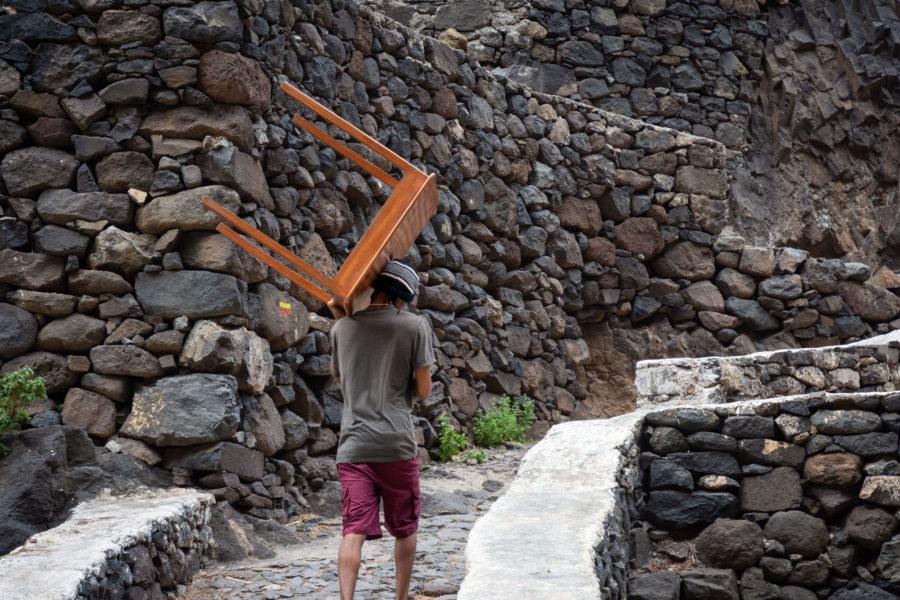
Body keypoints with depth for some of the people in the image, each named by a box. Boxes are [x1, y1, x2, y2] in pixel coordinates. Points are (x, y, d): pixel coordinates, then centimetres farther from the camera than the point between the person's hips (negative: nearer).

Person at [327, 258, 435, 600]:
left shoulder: (344, 327, 7)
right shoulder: (414, 326, -2)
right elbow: (424, 390, -2)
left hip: (353, 446, 2)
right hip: (397, 444, -2)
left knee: (354, 532, -4)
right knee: (404, 528, 15)